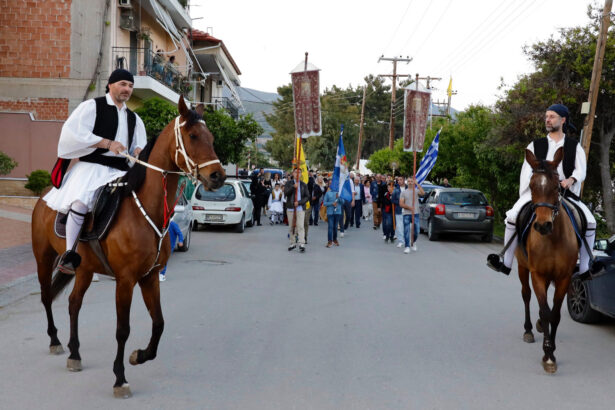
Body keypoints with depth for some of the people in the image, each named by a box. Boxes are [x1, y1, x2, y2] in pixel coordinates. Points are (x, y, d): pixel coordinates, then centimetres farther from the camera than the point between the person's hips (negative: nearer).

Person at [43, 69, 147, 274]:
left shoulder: (134, 118, 22)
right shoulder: (93, 106, 2)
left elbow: (141, 144, 20)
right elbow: (72, 132, -10)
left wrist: (139, 151, -7)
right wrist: (108, 143, -18)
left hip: (120, 172, 6)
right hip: (92, 166, -6)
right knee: (80, 202, -30)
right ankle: (70, 254, -19)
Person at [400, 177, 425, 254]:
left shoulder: (416, 191, 5)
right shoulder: (404, 192, 8)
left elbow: (423, 193, -18)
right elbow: (401, 204, 1)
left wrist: (417, 184, -22)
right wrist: (409, 207, -13)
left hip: (415, 214, 0)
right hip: (406, 214, 0)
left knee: (416, 231, 3)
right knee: (406, 231, -6)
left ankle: (413, 243, 30)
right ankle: (407, 247, -4)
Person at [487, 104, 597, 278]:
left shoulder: (575, 147, 13)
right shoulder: (535, 145, 13)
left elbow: (581, 170, -1)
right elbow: (526, 171, 4)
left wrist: (571, 180, -25)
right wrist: (525, 197, -11)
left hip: (565, 192, 0)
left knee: (590, 222, -19)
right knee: (513, 216, -23)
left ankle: (584, 269, -8)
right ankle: (506, 263, -15)